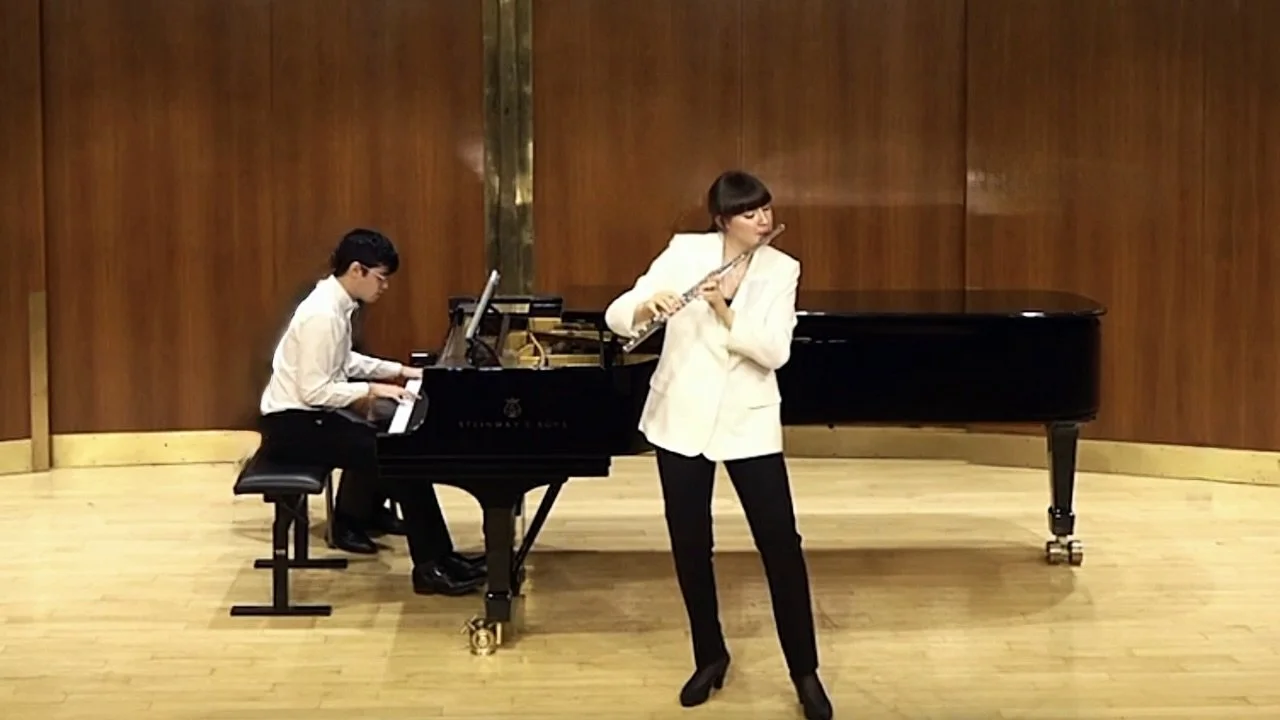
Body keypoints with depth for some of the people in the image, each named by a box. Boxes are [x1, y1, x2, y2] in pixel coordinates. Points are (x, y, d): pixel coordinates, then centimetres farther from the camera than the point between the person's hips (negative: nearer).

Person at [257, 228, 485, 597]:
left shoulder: (335, 303, 6)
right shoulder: (323, 314, -23)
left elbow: (342, 363, 19)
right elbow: (314, 391, -26)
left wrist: (400, 371, 14)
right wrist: (374, 389, -22)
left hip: (308, 413, 10)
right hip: (292, 424, -10)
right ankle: (431, 566, -11)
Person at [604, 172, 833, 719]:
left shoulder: (781, 269, -4)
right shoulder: (685, 251, -5)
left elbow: (775, 351, -15)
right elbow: (617, 314, -10)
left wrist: (725, 314, -27)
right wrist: (649, 306, -32)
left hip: (748, 422, 0)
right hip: (682, 417, 1)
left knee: (780, 544, -2)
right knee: (689, 544, 9)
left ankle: (804, 671, 10)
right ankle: (710, 657, 27)